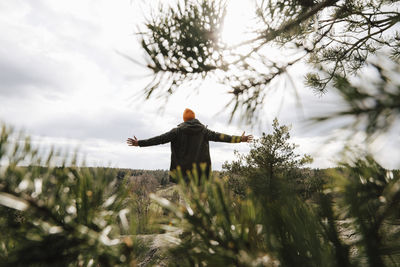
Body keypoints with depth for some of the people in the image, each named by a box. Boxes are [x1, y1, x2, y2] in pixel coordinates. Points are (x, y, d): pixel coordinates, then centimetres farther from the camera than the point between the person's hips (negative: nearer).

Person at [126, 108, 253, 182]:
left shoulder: (178, 130, 1)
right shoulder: (203, 130, 6)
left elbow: (160, 139, -3)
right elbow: (219, 136, 8)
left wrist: (139, 143, 1)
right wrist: (240, 139, 17)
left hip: (184, 170, -1)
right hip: (200, 170, 1)